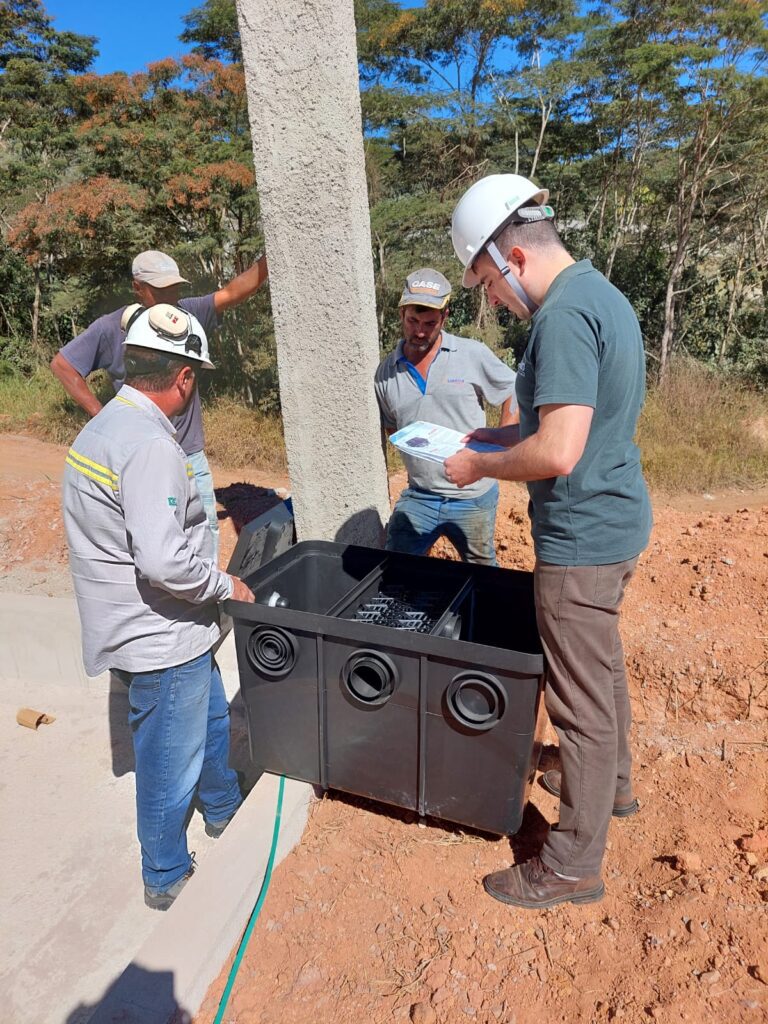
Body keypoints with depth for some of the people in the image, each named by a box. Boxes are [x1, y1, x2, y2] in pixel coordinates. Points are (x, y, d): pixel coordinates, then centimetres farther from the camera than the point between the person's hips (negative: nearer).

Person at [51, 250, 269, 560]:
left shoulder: (187, 314, -3)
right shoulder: (111, 328, -10)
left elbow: (233, 292, -15)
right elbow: (62, 364, -3)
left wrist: (268, 258, -30)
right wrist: (101, 415, -8)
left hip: (191, 454, 3)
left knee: (206, 527, 13)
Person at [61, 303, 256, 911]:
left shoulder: (101, 427, 7)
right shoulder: (151, 446, -26)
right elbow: (165, 562, -33)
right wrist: (226, 586, -16)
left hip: (145, 628, 10)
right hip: (161, 639, -10)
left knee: (211, 717, 29)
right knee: (170, 761, 11)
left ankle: (224, 809, 52)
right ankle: (167, 879, 34)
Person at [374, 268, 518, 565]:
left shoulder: (473, 355, -8)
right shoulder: (386, 373, 2)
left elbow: (514, 393, 3)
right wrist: (415, 448, 3)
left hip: (473, 497, -2)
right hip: (418, 496, 2)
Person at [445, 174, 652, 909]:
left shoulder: (563, 316, -22)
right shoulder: (601, 293, 10)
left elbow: (557, 453, -29)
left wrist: (479, 467, -13)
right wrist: (496, 437, 10)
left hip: (581, 537, -10)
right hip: (614, 518, 10)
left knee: (581, 699, 4)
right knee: (603, 669, 26)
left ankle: (574, 864, 23)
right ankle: (612, 784, 48)